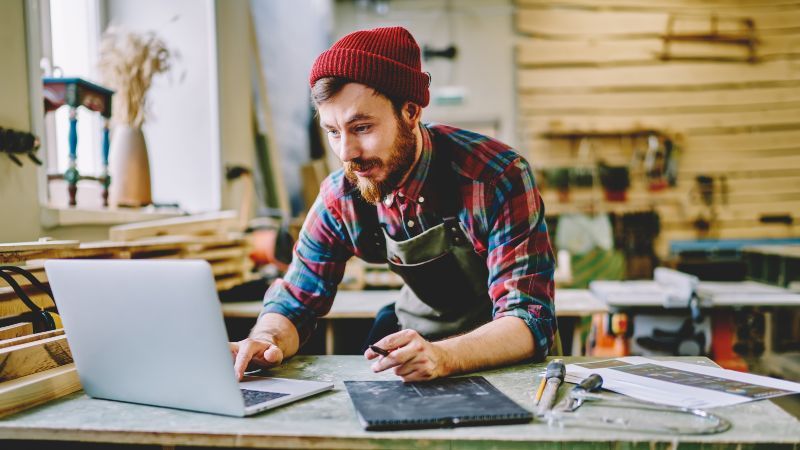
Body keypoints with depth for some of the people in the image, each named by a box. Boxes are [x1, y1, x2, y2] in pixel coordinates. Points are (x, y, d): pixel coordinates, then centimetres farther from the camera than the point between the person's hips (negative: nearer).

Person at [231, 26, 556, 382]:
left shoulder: (498, 179, -24)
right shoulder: (340, 197, -11)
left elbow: (530, 319, -27)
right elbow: (295, 303, -2)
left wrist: (442, 356, -46)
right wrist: (268, 341, -26)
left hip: (506, 354, -3)